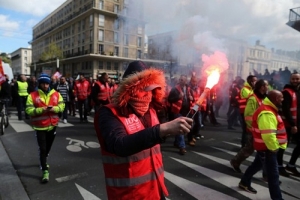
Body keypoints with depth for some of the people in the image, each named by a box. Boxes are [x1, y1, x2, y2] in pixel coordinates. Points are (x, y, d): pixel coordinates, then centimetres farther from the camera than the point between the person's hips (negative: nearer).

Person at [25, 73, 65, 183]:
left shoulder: (56, 94, -1)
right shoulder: (32, 95, -8)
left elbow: (62, 106, -1)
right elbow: (29, 110, -13)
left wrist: (53, 108, -20)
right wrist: (42, 109, -26)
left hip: (52, 125, 4)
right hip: (40, 127, -3)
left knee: (48, 147, 22)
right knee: (42, 149, -1)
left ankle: (43, 161, 48)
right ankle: (45, 171, 7)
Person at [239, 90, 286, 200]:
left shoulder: (268, 109, 10)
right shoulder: (267, 113, -26)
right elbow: (268, 134, -33)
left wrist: (274, 146, 17)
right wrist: (274, 147, -20)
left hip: (264, 146, 11)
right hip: (267, 148, -11)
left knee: (257, 165, 24)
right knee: (273, 174, -1)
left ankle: (244, 183, 40)